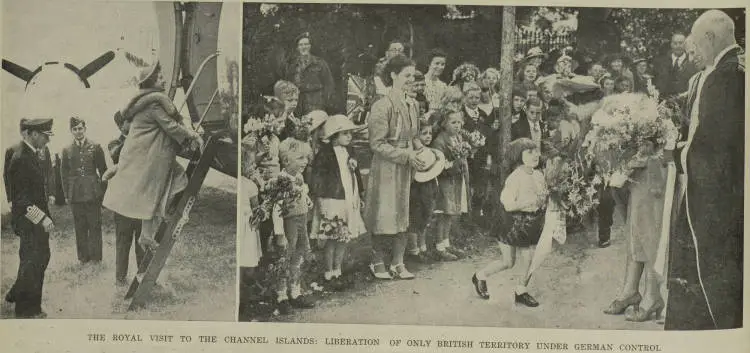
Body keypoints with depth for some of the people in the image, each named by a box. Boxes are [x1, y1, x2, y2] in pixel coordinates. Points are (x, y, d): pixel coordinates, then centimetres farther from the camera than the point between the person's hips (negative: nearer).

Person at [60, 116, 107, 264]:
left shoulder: (95, 147, 3)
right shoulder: (67, 150, 8)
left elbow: (103, 170, 5)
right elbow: (64, 174, 12)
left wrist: (103, 191, 2)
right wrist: (66, 195, 6)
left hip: (93, 193, -2)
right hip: (75, 195, 2)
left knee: (95, 226, 3)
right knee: (80, 228, 6)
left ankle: (95, 257, 11)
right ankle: (83, 257, 15)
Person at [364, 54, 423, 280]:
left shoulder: (412, 105, 8)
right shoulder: (383, 106, -15)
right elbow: (377, 143, -16)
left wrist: (418, 154, 3)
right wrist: (405, 155, -20)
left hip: (406, 167, 7)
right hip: (386, 166, -7)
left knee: (402, 212, 9)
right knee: (384, 213, 0)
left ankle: (397, 262, 18)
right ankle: (378, 263, 14)